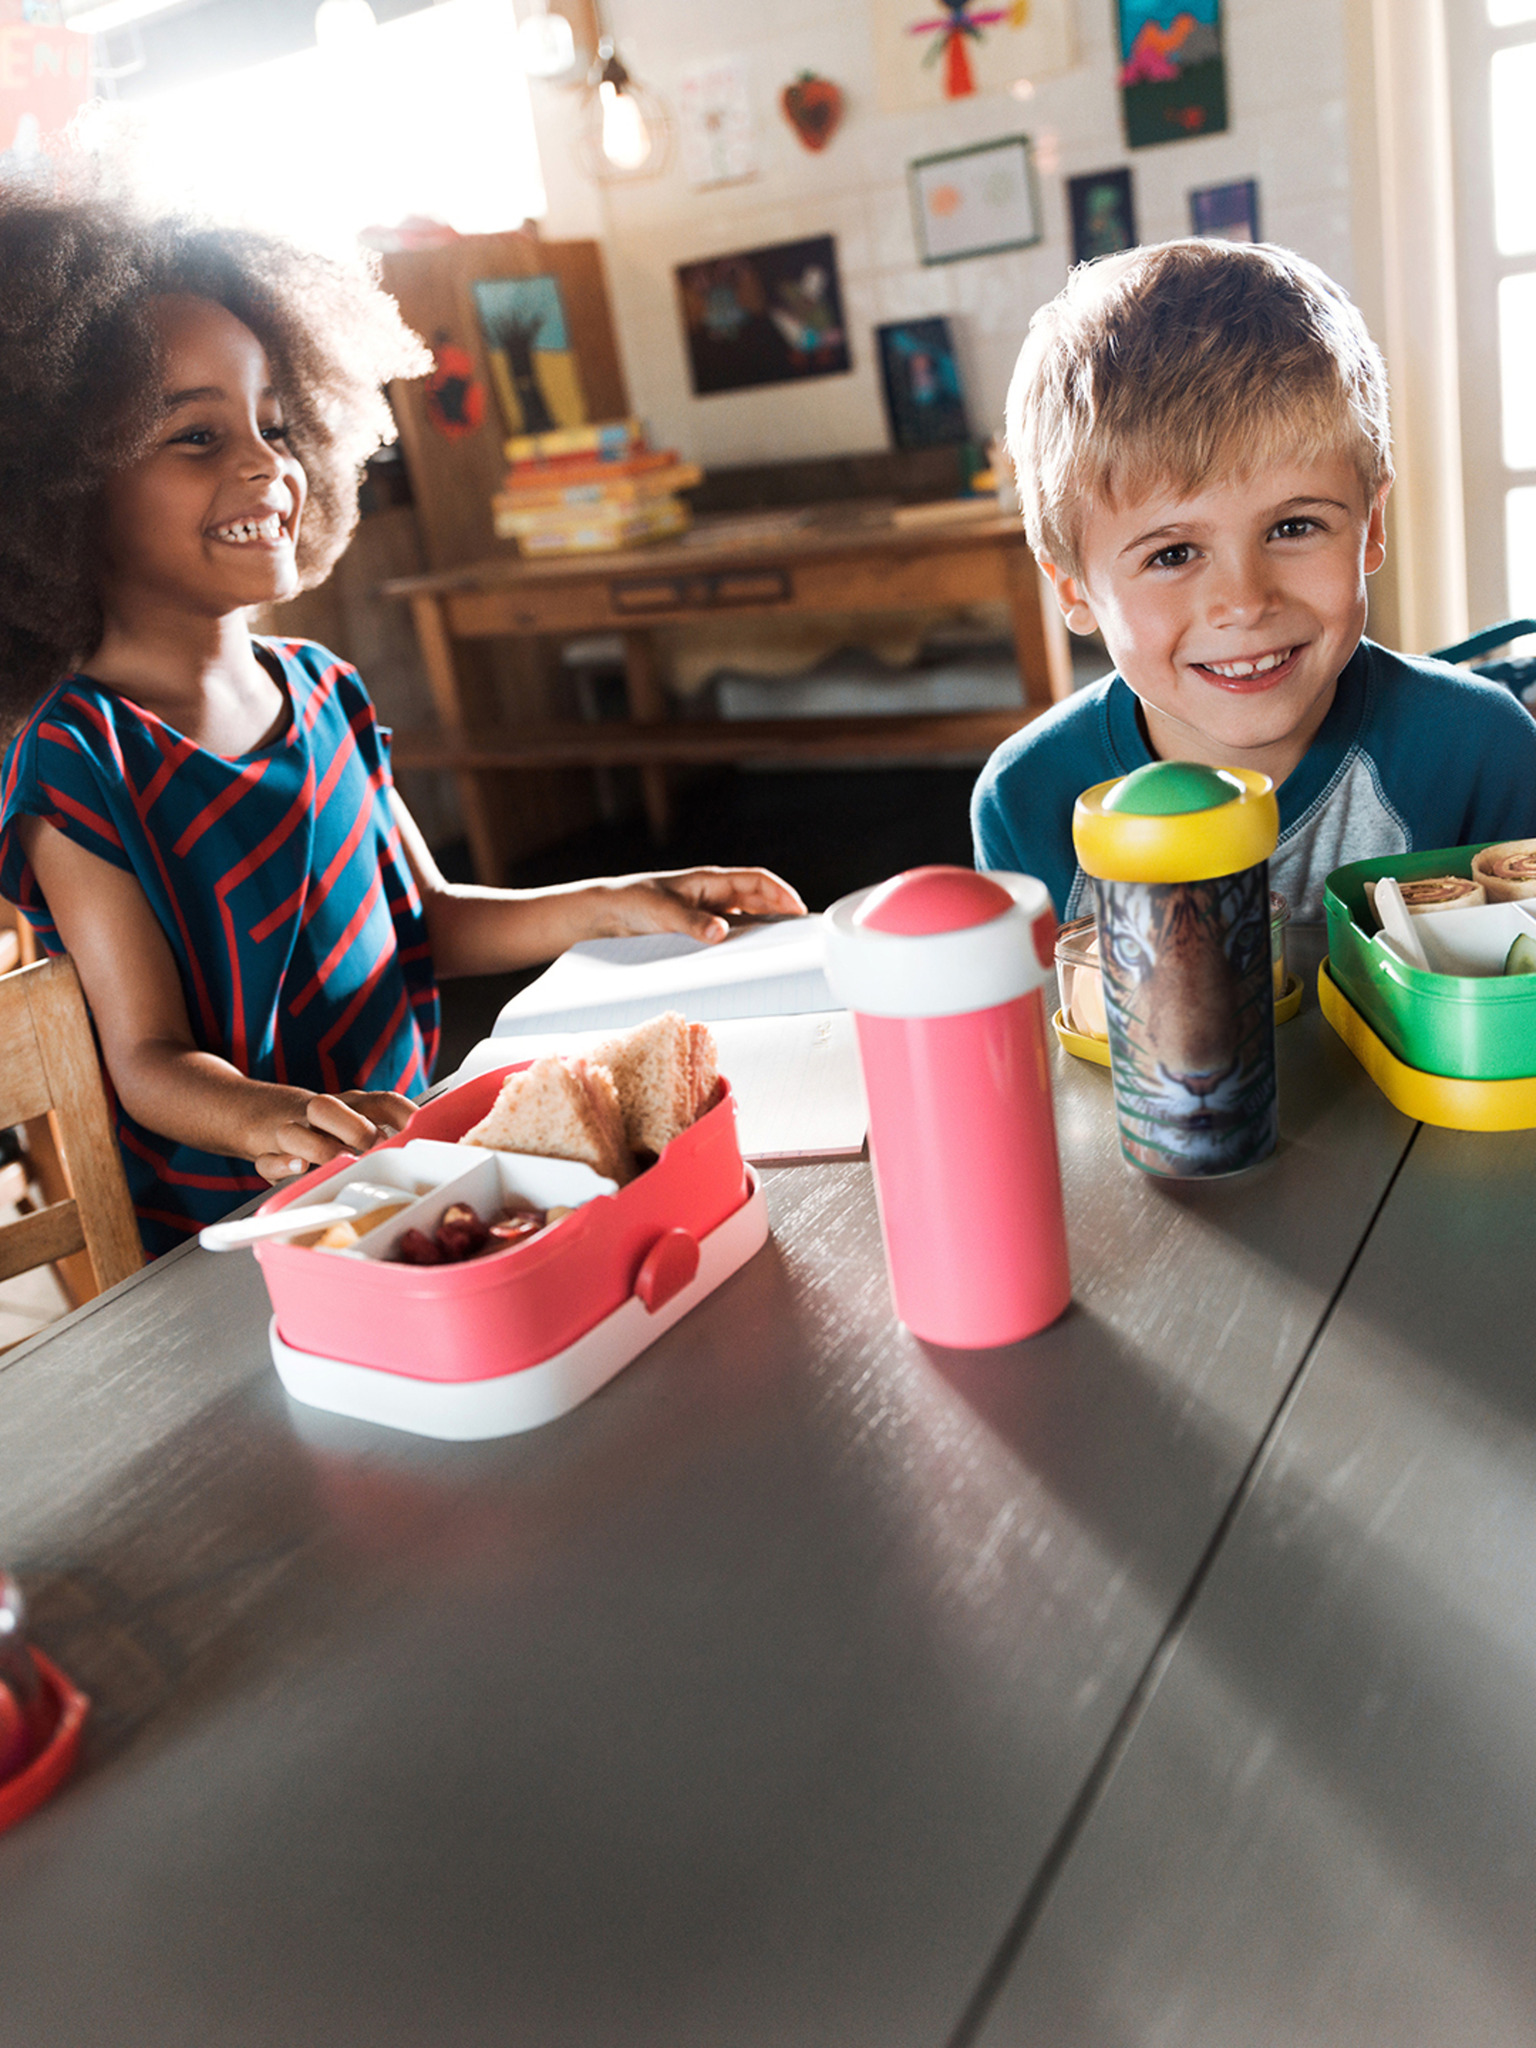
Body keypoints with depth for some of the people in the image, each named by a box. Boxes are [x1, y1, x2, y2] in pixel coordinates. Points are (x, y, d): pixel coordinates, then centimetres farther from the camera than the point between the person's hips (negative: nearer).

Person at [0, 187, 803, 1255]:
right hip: (236, 1234, -6)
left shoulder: (322, 690, 8)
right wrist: (268, 1118, -35)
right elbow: (149, 1059, -14)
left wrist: (611, 903, 5)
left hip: (408, 1162, 7)